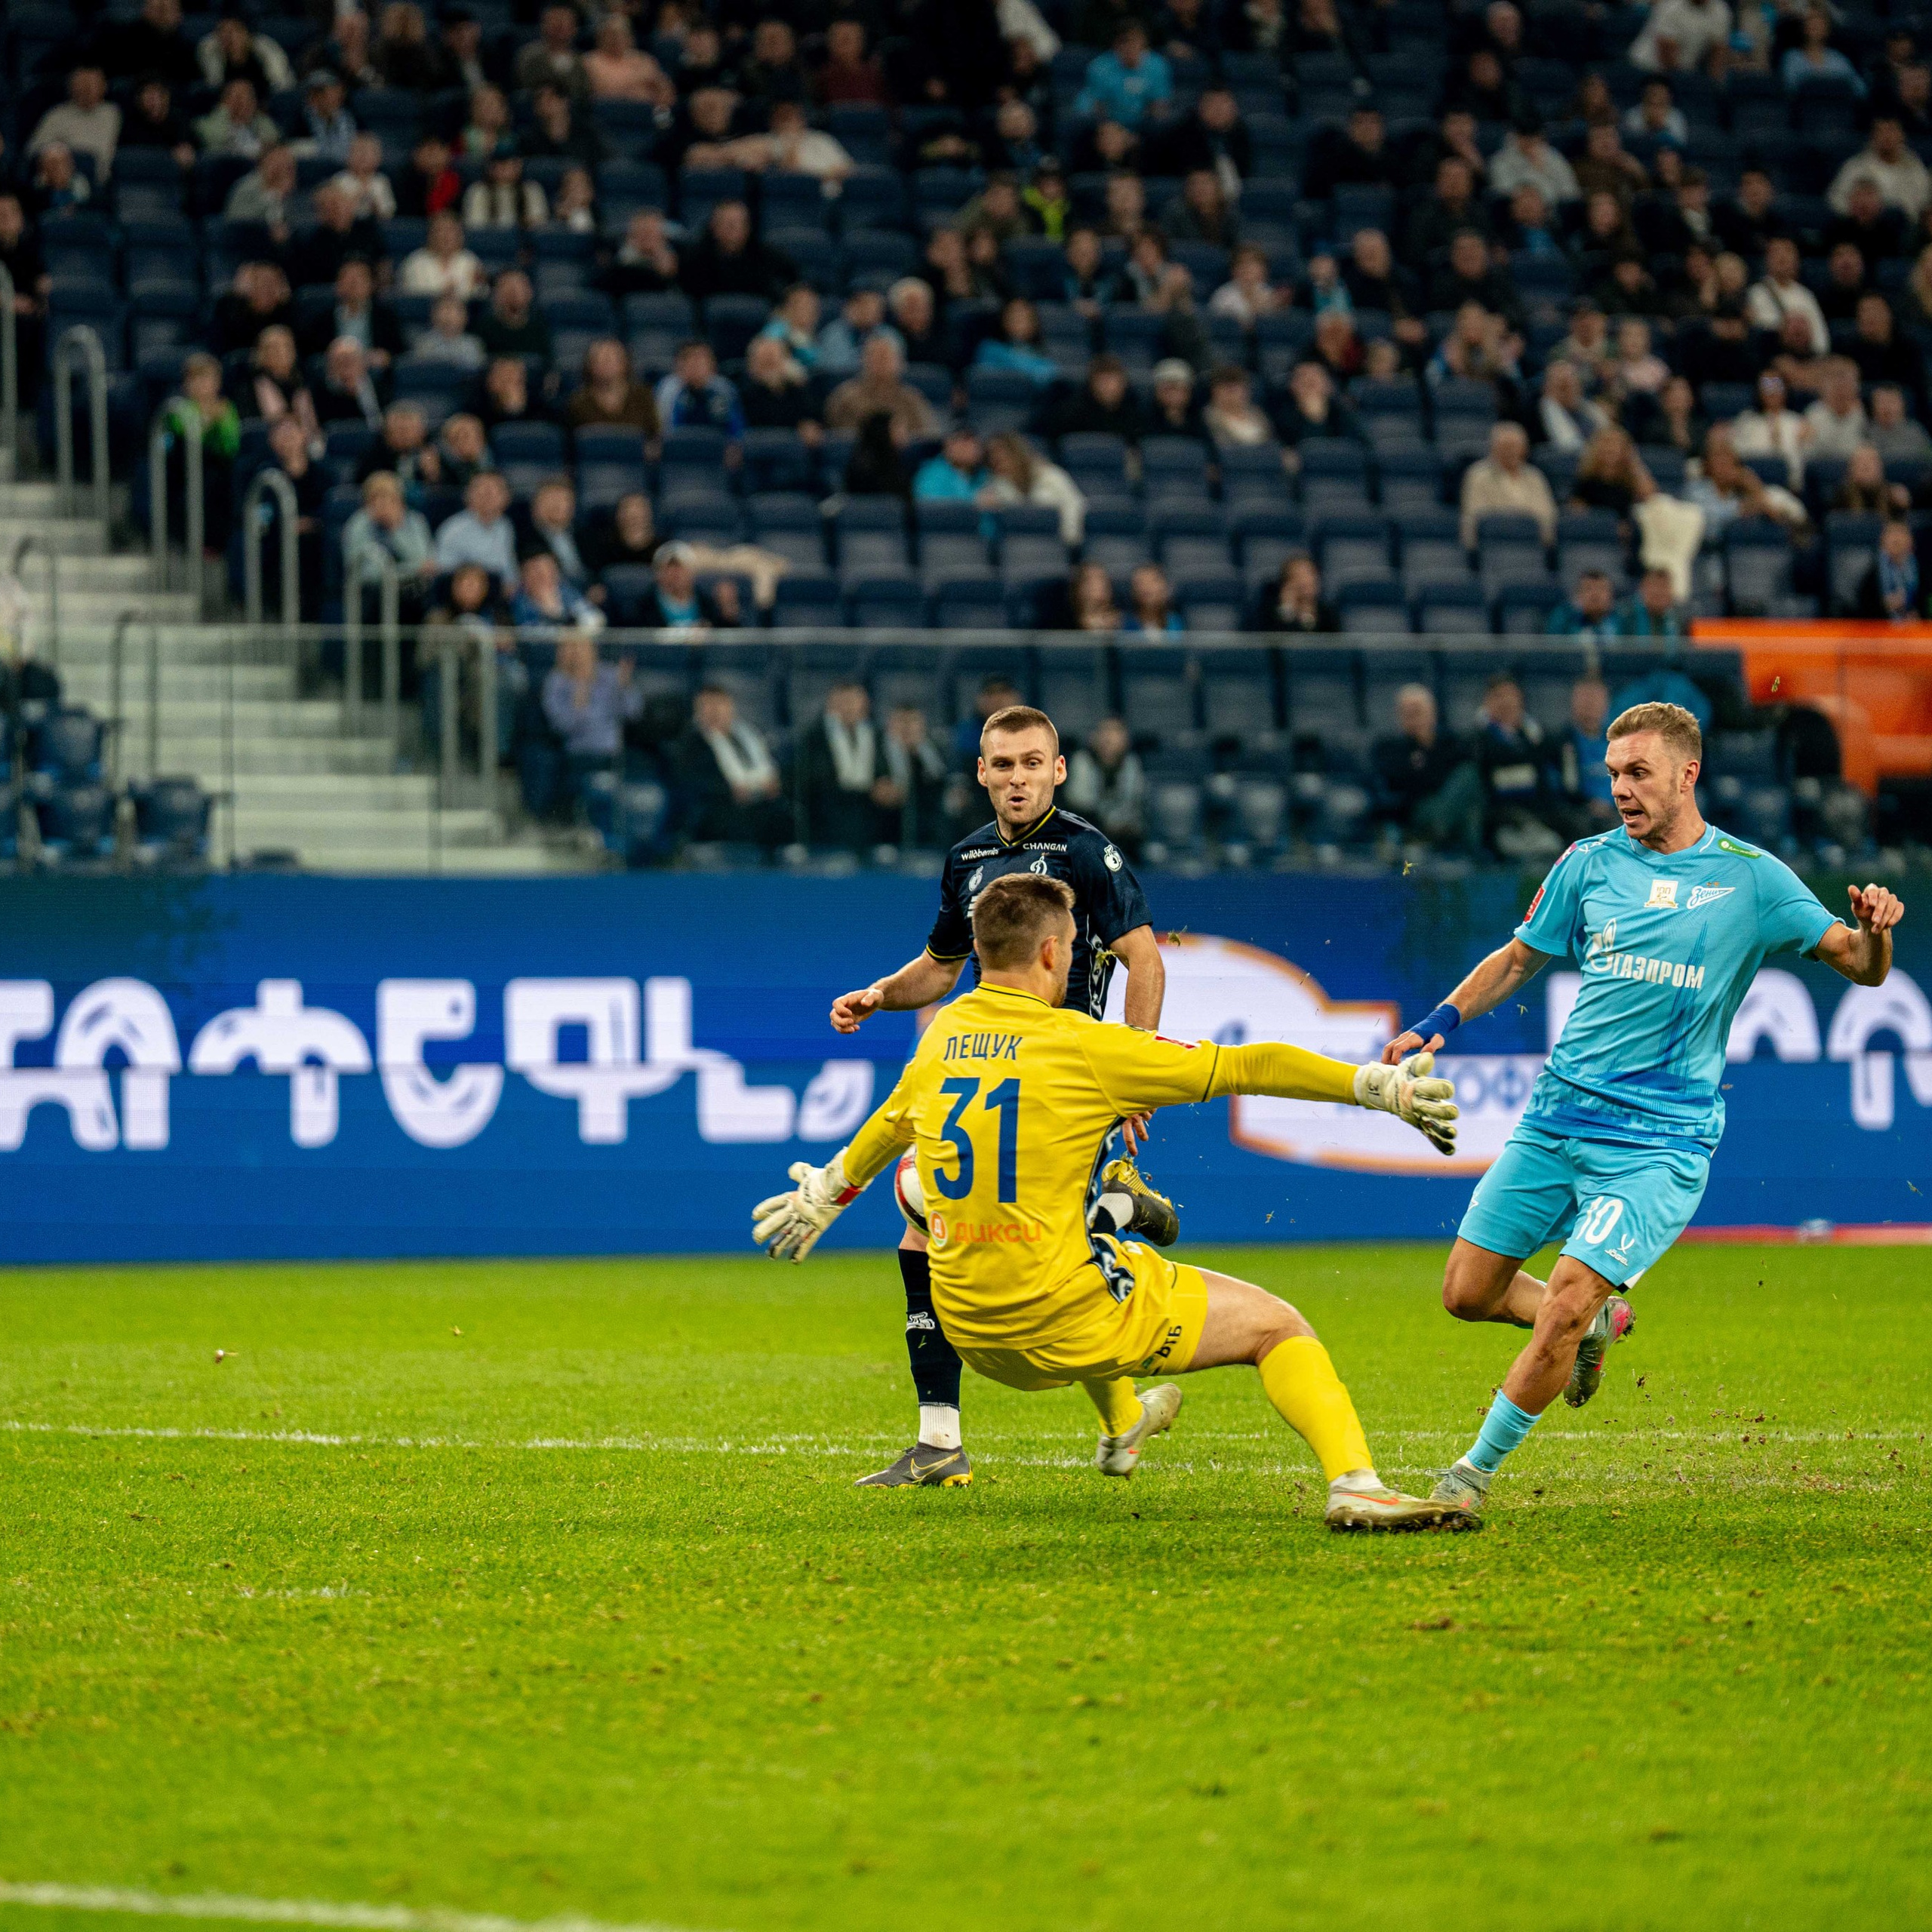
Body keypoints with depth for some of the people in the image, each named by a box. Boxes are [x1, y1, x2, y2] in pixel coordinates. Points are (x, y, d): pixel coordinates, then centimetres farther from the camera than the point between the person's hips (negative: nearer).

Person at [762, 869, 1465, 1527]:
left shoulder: (942, 1036, 5)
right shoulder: (1080, 1045, -13)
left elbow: (890, 1124, 26)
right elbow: (1243, 1067, -10)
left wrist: (824, 1193, 45)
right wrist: (1380, 1086, -6)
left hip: (970, 1330, 7)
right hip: (1067, 1322, -7)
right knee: (1276, 1326, 1)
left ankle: (1121, 1427, 61)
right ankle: (1355, 1484, -18)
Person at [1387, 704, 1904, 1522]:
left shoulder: (1750, 877, -1)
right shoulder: (1589, 863, 6)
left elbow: (1861, 966, 1)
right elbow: (1519, 958, 19)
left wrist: (1873, 931, -22)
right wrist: (1442, 1019, 4)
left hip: (1658, 1140, -4)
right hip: (1557, 1116, 4)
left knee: (1563, 1306, -17)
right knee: (1467, 1292, 4)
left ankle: (1475, 1473, 0)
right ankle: (1597, 1325, 32)